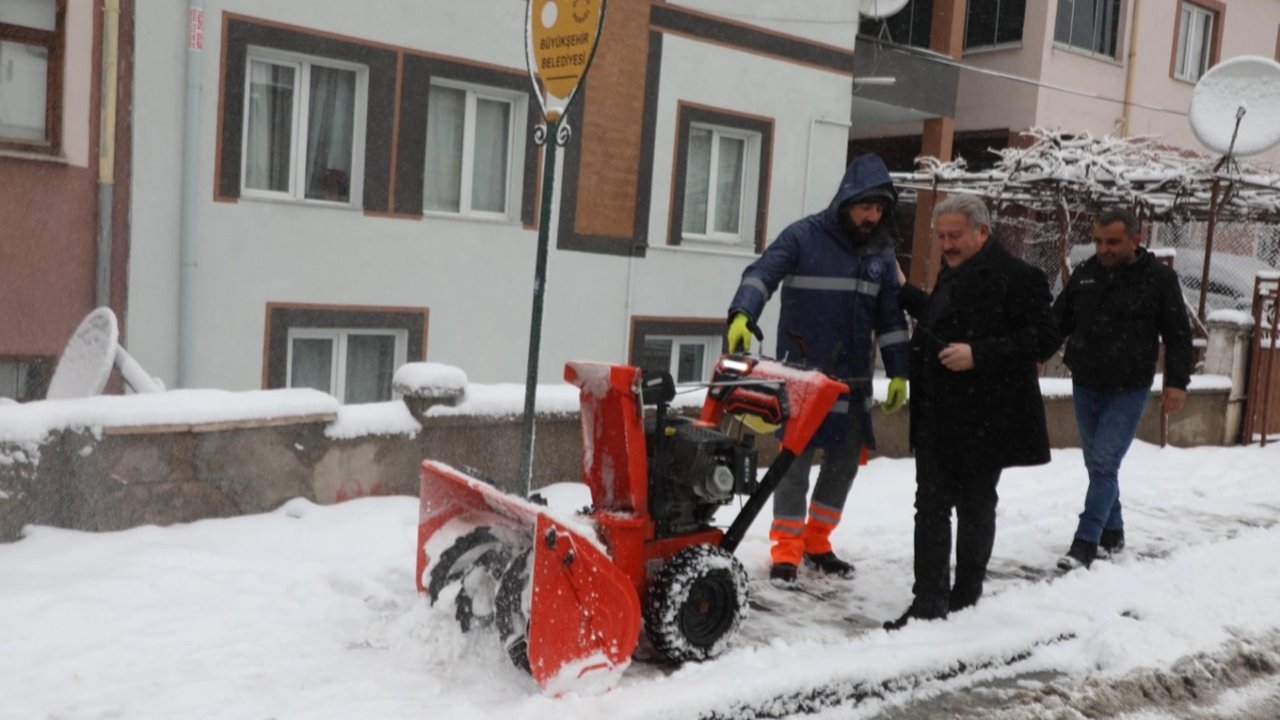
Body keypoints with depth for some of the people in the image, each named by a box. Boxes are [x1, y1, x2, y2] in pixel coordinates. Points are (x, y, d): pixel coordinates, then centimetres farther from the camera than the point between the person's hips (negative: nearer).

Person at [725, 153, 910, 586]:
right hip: (803, 374, -5)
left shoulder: (881, 252, 8)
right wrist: (742, 314, -39)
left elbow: (890, 316, 13)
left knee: (845, 460, 11)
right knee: (796, 461, -2)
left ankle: (817, 542, 27)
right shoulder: (804, 236, -8)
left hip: (853, 378, 5)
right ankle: (786, 550, 11)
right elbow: (762, 274, -20)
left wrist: (899, 372, 10)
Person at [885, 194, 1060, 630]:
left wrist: (978, 354, -25)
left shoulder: (1016, 277, -14)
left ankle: (964, 601, 23)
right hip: (936, 417, 8)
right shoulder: (952, 272, 13)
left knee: (974, 510, 9)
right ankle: (929, 602, 12)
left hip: (983, 419, -7)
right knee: (931, 509, 6)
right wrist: (904, 291, 25)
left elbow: (1045, 339, -18)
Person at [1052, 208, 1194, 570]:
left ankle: (1086, 542, -6)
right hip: (1085, 386, 5)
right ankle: (1112, 532, 29)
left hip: (1128, 391, -5)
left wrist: (1177, 382, -8)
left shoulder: (1159, 278, -6)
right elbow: (1059, 320, 10)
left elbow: (1178, 334, -4)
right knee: (1097, 464, 13)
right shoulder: (1085, 273, 4)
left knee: (1104, 464, -10)